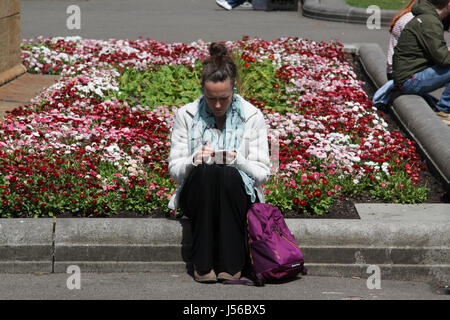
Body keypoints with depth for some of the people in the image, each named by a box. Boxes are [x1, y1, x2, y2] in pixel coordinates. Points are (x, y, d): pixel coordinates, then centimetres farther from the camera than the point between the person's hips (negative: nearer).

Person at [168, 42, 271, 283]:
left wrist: (238, 160, -21)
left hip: (239, 195, -1)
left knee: (229, 173, -36)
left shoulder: (252, 117, 2)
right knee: (206, 170, -34)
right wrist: (195, 159, -19)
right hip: (196, 196, 1)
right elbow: (174, 169, 4)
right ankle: (203, 264, -31)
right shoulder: (186, 115, 5)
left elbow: (262, 174, 0)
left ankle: (231, 264, -30)